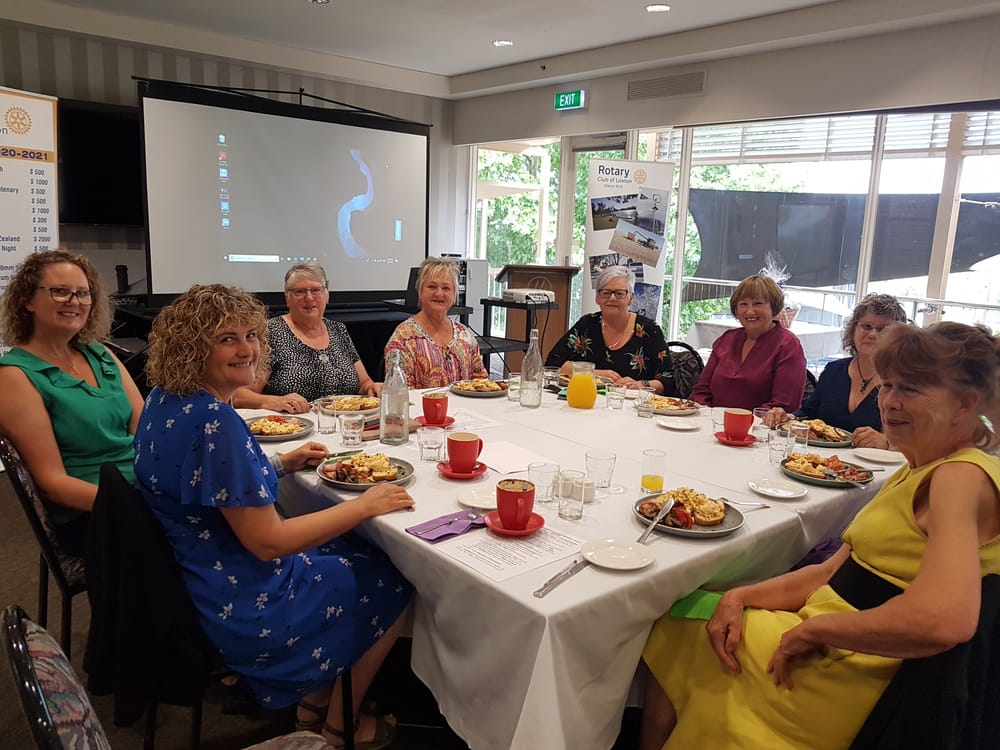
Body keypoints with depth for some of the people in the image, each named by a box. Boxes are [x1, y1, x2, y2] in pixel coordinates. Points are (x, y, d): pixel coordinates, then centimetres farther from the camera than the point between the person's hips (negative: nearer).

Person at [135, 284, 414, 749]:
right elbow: (267, 541, -27)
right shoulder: (215, 422, -30)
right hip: (238, 608, -9)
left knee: (354, 551, 24)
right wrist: (367, 504, -19)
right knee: (388, 585, 10)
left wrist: (282, 464, 8)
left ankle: (314, 698, 34)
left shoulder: (167, 400, 0)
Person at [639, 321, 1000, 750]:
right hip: (827, 648, 8)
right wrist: (741, 598, -5)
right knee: (675, 618, 14)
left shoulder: (963, 476, -19)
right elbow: (835, 571, 7)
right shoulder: (920, 471, 9)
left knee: (673, 633, 6)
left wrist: (812, 627, -22)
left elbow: (945, 620, -34)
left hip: (852, 677, -8)